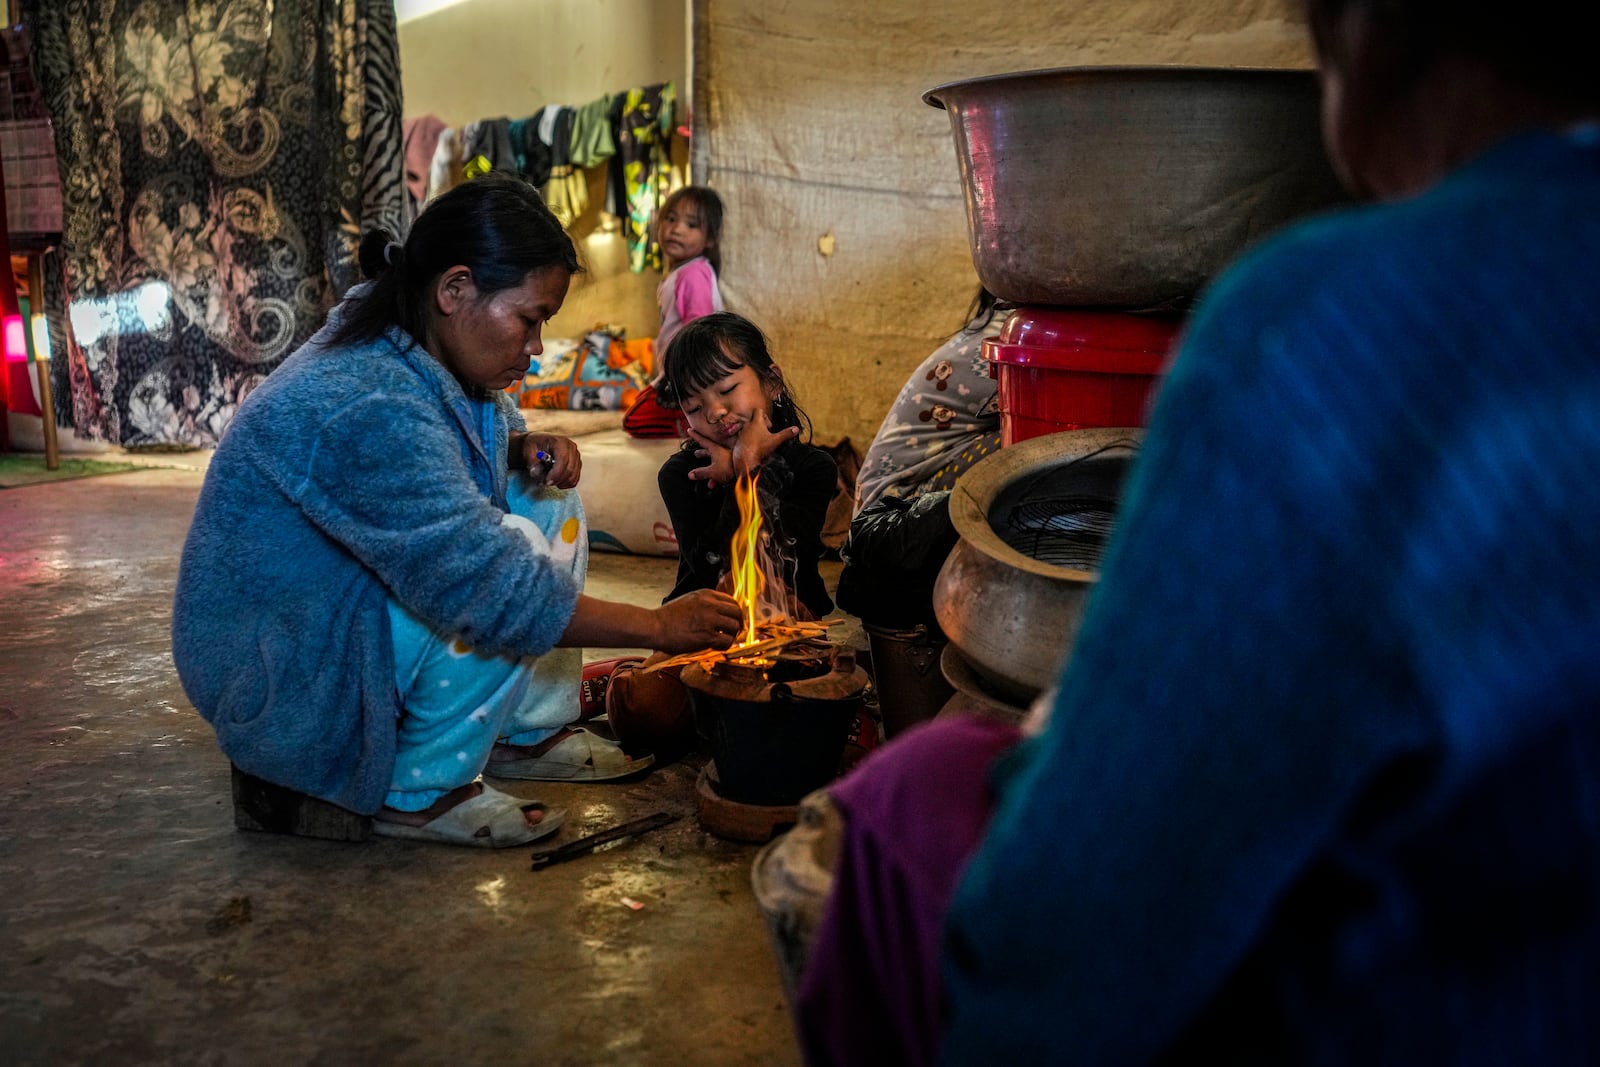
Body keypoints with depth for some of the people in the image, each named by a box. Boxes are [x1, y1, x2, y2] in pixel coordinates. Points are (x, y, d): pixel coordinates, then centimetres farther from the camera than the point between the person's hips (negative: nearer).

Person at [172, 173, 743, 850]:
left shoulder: (406, 356, -1)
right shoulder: (365, 407, -31)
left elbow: (449, 457, 19)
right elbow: (489, 589, -34)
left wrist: (526, 449, -5)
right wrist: (659, 626, -25)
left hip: (350, 623, 10)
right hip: (279, 690, -10)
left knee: (549, 495, 6)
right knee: (514, 546, -26)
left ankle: (529, 733, 10)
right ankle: (421, 791, -12)